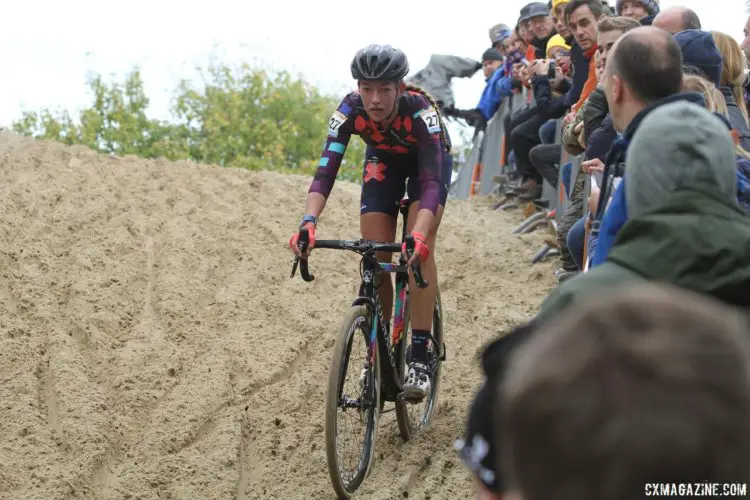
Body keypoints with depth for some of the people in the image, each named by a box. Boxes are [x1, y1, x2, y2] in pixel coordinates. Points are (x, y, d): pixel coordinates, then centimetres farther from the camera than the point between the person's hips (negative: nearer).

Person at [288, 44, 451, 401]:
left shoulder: (420, 110, -40)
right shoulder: (350, 111, -32)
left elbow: (431, 180, -48)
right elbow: (325, 171, -37)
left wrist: (420, 234, -63)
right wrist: (308, 222, -54)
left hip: (429, 159, -3)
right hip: (383, 161, 3)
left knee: (418, 248, -24)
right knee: (375, 259, -9)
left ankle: (420, 358, -22)